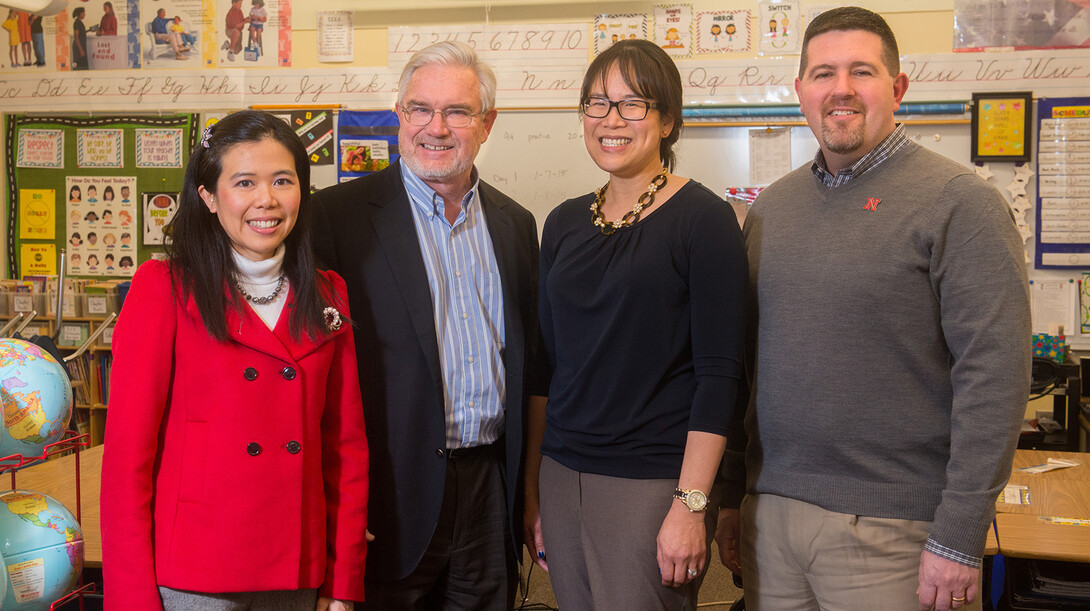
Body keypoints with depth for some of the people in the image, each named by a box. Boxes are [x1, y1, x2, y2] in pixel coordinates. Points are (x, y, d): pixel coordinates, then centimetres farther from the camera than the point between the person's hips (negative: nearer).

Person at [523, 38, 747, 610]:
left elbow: (718, 372, -12)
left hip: (653, 481, -5)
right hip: (562, 474, 5)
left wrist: (691, 504, -16)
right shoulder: (564, 223, 9)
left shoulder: (703, 219, -7)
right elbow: (547, 363, 12)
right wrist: (531, 487, 11)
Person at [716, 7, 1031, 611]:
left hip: (889, 531, -5)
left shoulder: (957, 201, -8)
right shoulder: (770, 207, 9)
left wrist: (960, 539, -15)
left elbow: (994, 373, -13)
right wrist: (731, 493, 11)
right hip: (769, 513, 5)